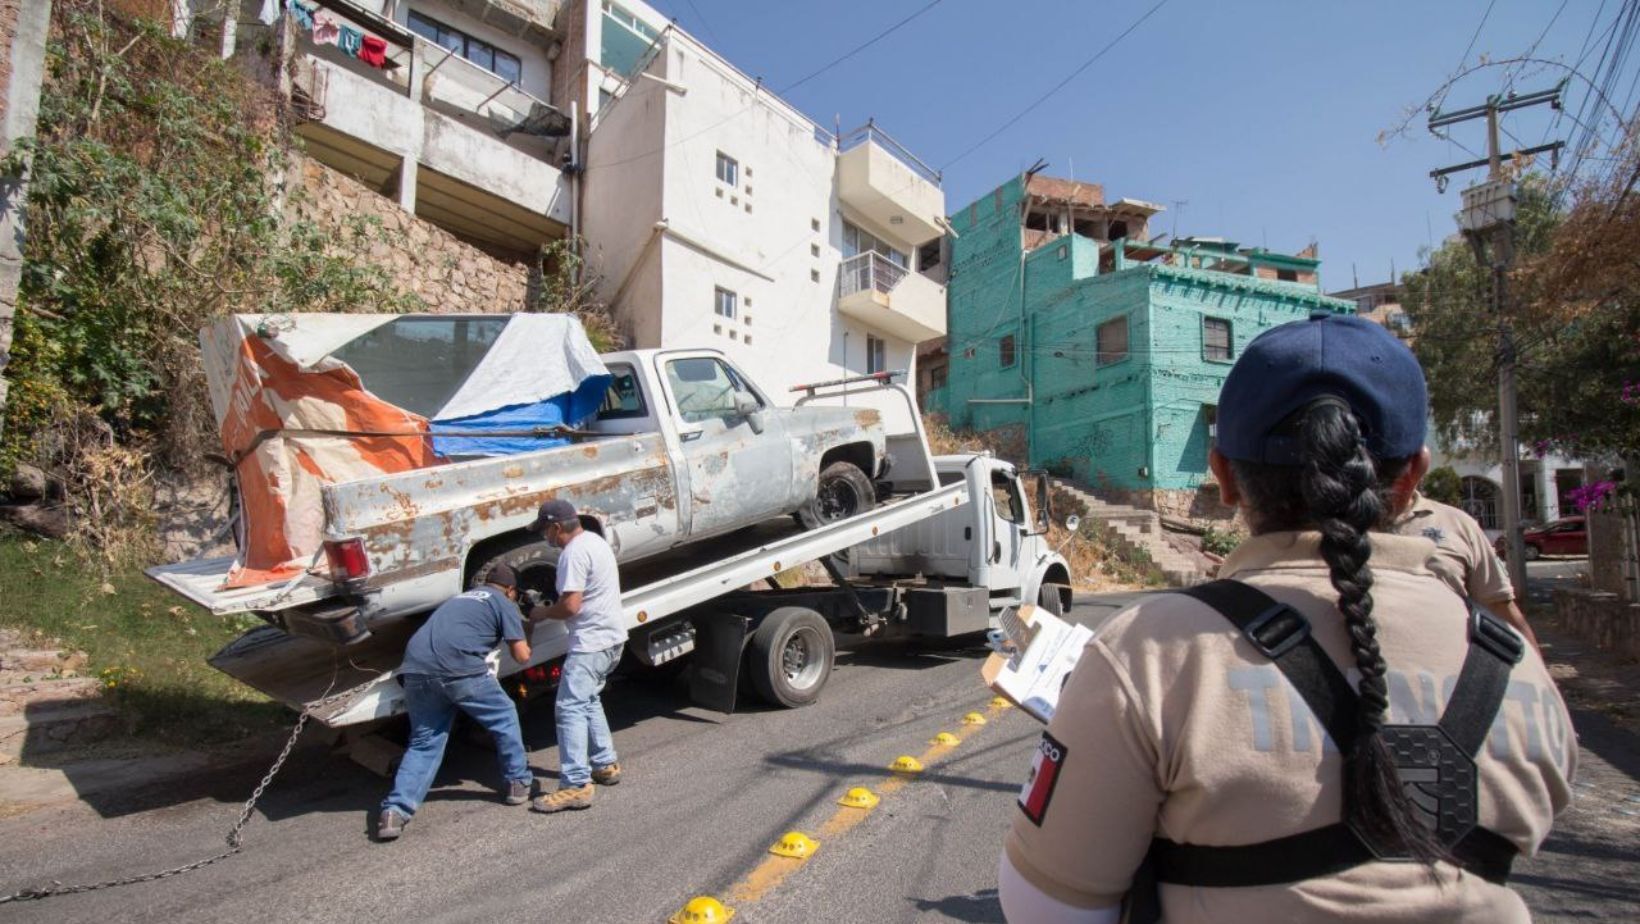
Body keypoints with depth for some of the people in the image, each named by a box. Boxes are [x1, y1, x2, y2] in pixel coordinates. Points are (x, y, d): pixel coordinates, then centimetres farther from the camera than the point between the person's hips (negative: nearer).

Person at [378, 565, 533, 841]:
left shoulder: (460, 597, 34)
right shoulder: (503, 603, 15)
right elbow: (522, 656, 12)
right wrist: (524, 646, 34)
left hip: (415, 668, 6)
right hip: (459, 668, -6)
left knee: (423, 742, 16)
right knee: (505, 719, 15)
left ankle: (395, 810, 3)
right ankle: (518, 783, 22)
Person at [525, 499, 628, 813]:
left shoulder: (574, 553, -18)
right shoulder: (594, 540, 14)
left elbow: (570, 606, -22)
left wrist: (543, 614, -4)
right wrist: (550, 608, 19)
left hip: (592, 640, -11)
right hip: (612, 636, 11)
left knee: (570, 707, -10)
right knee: (588, 700, 23)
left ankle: (576, 786, -12)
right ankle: (605, 765, 29)